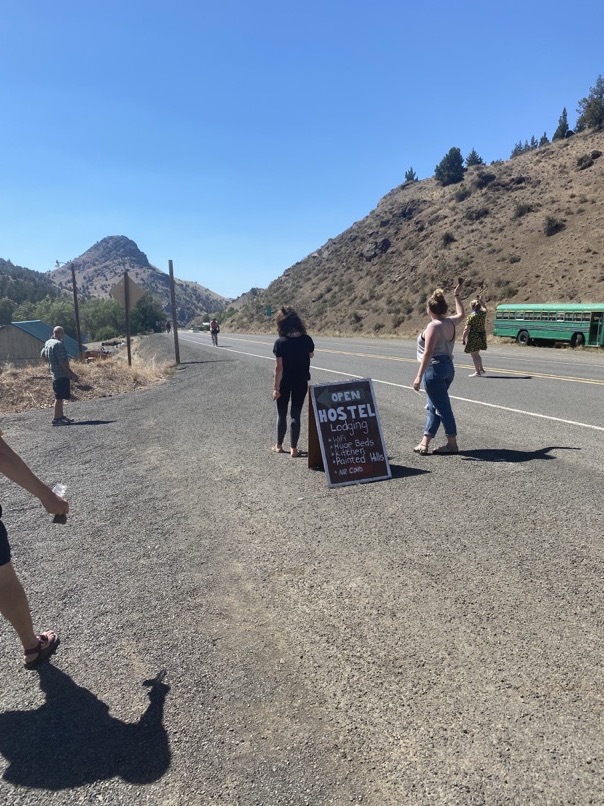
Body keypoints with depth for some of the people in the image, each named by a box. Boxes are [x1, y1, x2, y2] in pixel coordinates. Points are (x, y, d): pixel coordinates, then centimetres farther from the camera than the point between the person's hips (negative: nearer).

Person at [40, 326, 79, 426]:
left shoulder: (48, 343, 12)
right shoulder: (58, 344, -18)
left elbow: (43, 355, 27)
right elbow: (63, 362, -23)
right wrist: (72, 374, -21)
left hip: (55, 374, 10)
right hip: (62, 374, -10)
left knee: (59, 397, 17)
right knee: (59, 397, -7)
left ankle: (61, 416, 25)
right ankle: (57, 419, -4)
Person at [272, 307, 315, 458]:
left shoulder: (280, 342, -17)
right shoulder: (307, 340, -9)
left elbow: (278, 368, -16)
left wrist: (276, 387, -10)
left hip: (284, 383, -2)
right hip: (301, 383, 2)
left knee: (282, 414, 14)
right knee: (296, 414, 9)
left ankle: (279, 446, 25)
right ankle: (293, 448, 10)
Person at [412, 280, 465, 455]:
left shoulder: (433, 326, -16)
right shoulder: (451, 323, 8)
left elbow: (428, 353, -21)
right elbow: (460, 314, 32)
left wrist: (419, 376, -20)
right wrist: (457, 295, 42)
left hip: (434, 369, -9)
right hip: (448, 367, 9)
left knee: (442, 408, -1)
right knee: (434, 407, 13)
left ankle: (452, 444, 8)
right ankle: (424, 443, 18)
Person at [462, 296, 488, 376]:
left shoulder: (471, 316, -16)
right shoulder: (483, 313, 2)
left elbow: (467, 329, -16)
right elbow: (485, 308, 29)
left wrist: (463, 338, -8)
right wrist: (480, 300, 31)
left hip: (473, 337, -7)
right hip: (482, 336, 7)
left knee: (474, 355, 1)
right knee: (477, 354, 21)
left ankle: (477, 372, 3)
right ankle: (481, 369, 24)